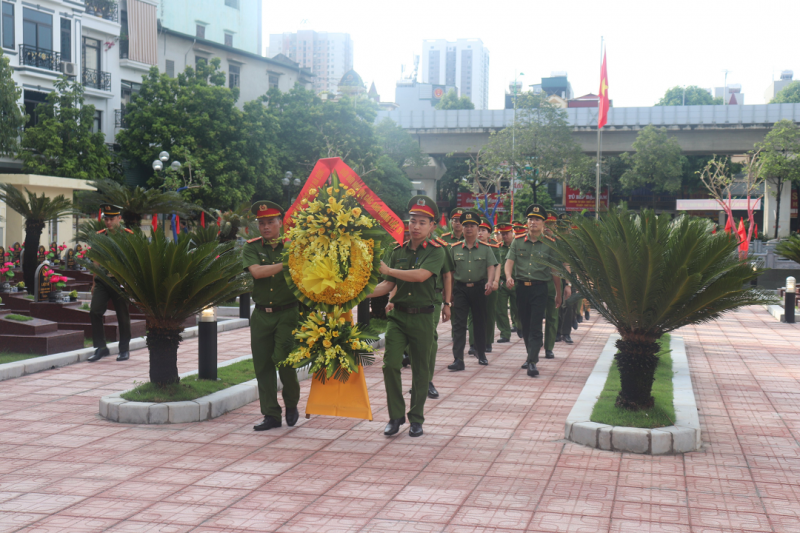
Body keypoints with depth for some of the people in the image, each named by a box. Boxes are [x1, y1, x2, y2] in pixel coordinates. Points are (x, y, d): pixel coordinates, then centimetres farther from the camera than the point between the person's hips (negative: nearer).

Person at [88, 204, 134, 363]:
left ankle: (124, 350, 18)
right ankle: (100, 347, 1)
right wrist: (94, 282, 16)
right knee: (94, 312, -9)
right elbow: (96, 260, 16)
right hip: (102, 281, 3)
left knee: (123, 317, 4)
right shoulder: (99, 236, 10)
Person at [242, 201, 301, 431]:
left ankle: (291, 403, 15)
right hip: (261, 314, 3)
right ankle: (271, 415, 14)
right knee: (263, 365, 4)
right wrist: (285, 264, -18)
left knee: (283, 358, -11)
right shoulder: (251, 247, 5)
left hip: (288, 313, -2)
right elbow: (256, 271, -13)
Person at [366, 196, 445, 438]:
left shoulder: (436, 251, -5)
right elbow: (388, 285, 9)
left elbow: (421, 275, -22)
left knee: (420, 369, 7)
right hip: (398, 315, 3)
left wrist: (389, 270, -14)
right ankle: (396, 415, 7)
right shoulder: (398, 251, 9)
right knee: (390, 364, -7)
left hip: (422, 318, -3)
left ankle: (416, 418, 20)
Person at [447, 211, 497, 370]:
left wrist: (489, 282, -23)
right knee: (459, 324, -7)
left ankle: (481, 354, 27)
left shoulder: (485, 248, 3)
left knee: (480, 322, 11)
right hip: (460, 289, 0)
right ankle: (458, 359, -10)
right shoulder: (455, 248, 6)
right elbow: (450, 271, 9)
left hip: (479, 288, 0)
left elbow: (491, 267, -5)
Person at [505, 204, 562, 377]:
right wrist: (509, 276, -24)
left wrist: (559, 293, 7)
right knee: (525, 325, 13)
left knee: (535, 327, -9)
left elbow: (555, 271, 5)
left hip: (540, 289, -3)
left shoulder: (550, 244, 1)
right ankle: (531, 355, 31)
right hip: (521, 287, 3)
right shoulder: (518, 241, 6)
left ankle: (532, 362, -12)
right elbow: (509, 261, -3)